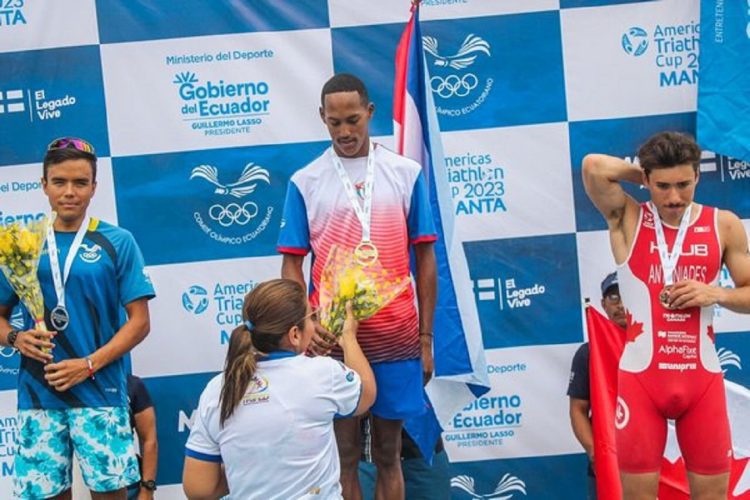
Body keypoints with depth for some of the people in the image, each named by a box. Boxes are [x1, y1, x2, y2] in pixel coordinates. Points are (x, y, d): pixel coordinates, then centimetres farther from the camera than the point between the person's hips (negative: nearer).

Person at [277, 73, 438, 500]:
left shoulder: (406, 173, 2)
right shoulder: (305, 182, 1)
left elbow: (425, 259, 4)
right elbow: (292, 264, 3)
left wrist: (426, 337, 2)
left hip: (395, 338, 1)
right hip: (333, 339, 0)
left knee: (388, 453, 12)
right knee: (344, 455, 9)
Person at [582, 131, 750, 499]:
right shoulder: (627, 219, -3)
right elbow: (593, 167, -20)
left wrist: (717, 294, -11)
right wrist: (642, 174, -4)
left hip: (702, 378, 2)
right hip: (641, 377, -2)